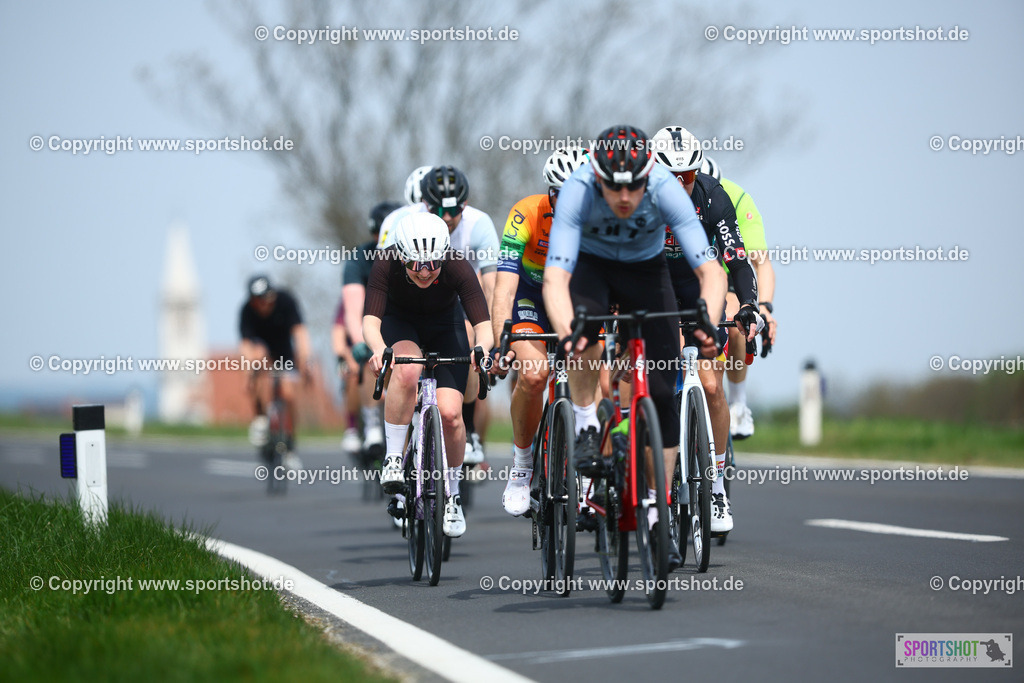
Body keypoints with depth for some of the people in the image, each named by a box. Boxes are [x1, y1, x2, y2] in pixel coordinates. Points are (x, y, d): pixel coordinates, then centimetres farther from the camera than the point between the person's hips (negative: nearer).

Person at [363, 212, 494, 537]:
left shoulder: (457, 268, -32)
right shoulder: (386, 265, -32)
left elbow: (483, 324, -36)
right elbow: (370, 320, -39)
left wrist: (482, 348, -58)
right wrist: (379, 349, -60)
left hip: (445, 326, 1)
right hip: (399, 322, -1)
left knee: (449, 413, -16)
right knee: (407, 370, -36)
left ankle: (451, 495, 7)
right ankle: (393, 460, -21)